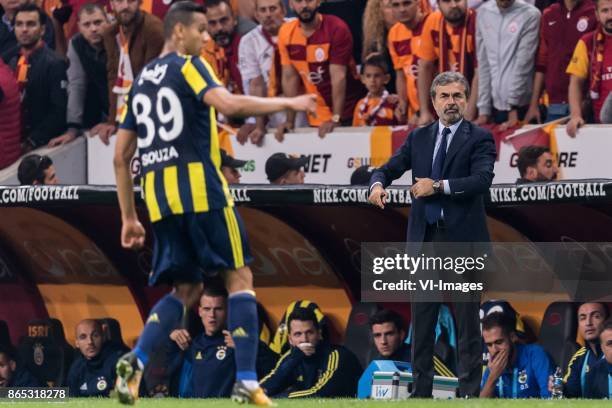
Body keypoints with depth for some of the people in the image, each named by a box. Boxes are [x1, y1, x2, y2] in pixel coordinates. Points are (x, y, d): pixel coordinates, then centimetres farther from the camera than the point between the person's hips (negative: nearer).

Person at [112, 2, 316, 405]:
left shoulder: (141, 81, 20)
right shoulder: (188, 66, -1)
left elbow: (121, 156, 20)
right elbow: (228, 104, -21)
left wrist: (129, 217, 24)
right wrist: (288, 103, -12)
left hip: (159, 196, 7)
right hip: (200, 188, -7)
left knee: (187, 289, 14)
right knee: (240, 276, 1)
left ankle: (135, 361, -9)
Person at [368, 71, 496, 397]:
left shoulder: (479, 139, -1)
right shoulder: (418, 138, 13)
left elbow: (482, 180, -15)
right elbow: (389, 169, 9)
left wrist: (438, 186, -21)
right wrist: (378, 184, -14)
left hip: (463, 239, -4)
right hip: (424, 238, 4)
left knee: (467, 320, 0)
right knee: (422, 319, 7)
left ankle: (469, 391, 2)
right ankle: (421, 390, 12)